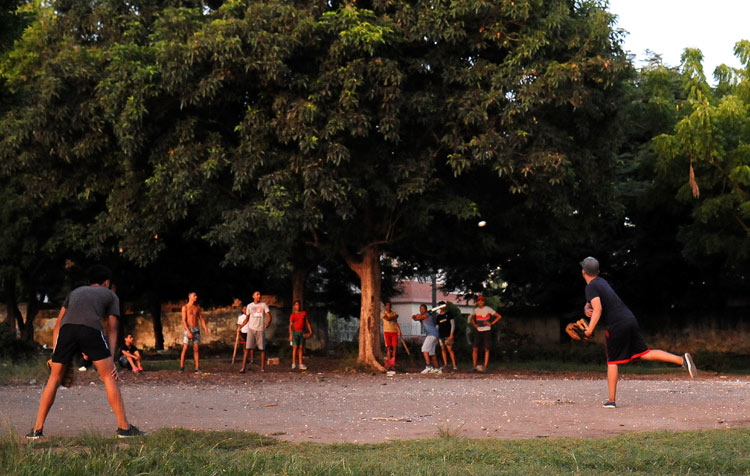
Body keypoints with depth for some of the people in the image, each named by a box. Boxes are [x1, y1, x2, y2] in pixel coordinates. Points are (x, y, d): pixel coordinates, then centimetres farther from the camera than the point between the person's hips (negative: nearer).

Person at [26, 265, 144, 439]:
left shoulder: (75, 292, 38)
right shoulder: (111, 295, 29)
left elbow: (57, 325, 30)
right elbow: (112, 329, 20)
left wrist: (55, 354, 27)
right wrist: (111, 360, 16)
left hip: (66, 328, 3)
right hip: (91, 329, -3)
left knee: (54, 378, 15)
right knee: (109, 376, 7)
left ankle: (37, 429, 16)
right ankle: (124, 427, 4)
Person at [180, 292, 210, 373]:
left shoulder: (198, 307, 10)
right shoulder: (185, 307, -4)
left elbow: (202, 319, 11)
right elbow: (184, 320, -11)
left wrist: (206, 330, 0)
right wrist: (188, 331, -21)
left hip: (196, 330, 4)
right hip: (188, 329, -4)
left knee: (196, 349, 1)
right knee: (185, 348, -8)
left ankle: (197, 368, 0)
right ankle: (181, 367, -2)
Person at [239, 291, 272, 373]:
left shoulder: (263, 305, 4)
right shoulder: (249, 306, 10)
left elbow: (269, 316, -3)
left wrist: (268, 322, -24)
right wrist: (240, 326, 6)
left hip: (261, 329, -1)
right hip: (251, 329, 1)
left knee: (262, 348, 1)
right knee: (247, 348, -7)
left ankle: (263, 367, 8)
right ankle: (243, 367, -9)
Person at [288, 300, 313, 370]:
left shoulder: (304, 313, 8)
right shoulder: (293, 315, -1)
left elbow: (307, 322, 13)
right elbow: (290, 325, -3)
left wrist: (310, 331, 6)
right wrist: (290, 335, -12)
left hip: (302, 333, 3)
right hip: (295, 332, -3)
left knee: (300, 348, 2)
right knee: (295, 347, -10)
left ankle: (301, 364, 1)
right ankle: (293, 363, -9)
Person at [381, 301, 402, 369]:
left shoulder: (394, 313, 14)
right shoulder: (383, 313, 3)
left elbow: (396, 323, 9)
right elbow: (387, 319, -16)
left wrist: (399, 331, -3)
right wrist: (395, 316, -2)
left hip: (394, 332, 3)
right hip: (387, 331, -3)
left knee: (395, 347, -7)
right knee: (388, 347, -5)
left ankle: (393, 362, -1)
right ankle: (388, 362, 0)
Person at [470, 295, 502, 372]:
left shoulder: (488, 309, -4)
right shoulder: (475, 310, 8)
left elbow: (499, 316, -4)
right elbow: (472, 318, 29)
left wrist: (491, 323, -9)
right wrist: (474, 324, 11)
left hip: (487, 331, -3)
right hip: (479, 331, 4)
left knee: (486, 349, -3)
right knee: (475, 348, -5)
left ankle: (485, 367, -1)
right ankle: (474, 366, 1)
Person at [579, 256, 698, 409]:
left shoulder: (591, 287, -8)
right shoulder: (601, 281, 21)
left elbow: (598, 309, -21)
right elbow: (591, 303, 28)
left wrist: (589, 330, -20)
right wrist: (587, 309, 6)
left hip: (616, 325, -8)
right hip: (630, 319, 8)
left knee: (612, 362, 2)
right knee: (644, 353, 5)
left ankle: (611, 400, 4)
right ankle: (681, 359, -12)